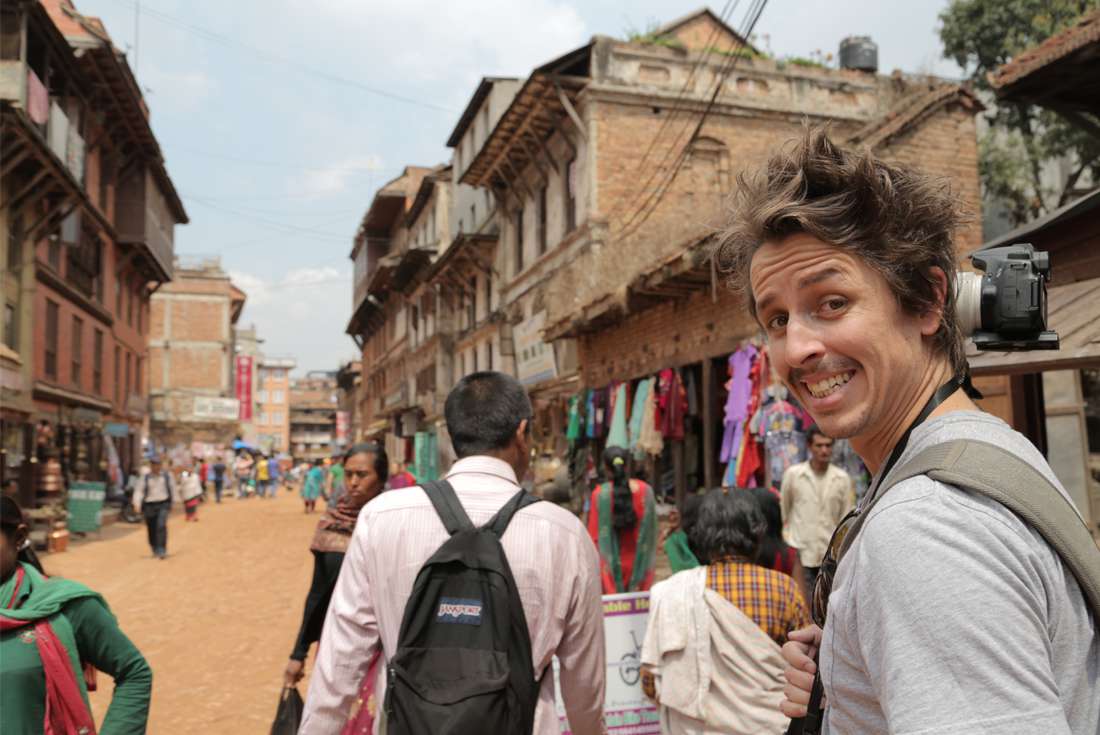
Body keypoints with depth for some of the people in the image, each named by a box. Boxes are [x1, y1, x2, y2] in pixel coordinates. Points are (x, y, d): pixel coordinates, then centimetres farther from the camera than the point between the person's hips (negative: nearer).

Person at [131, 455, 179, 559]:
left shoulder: (167, 475, 3)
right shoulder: (146, 477, 1)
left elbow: (173, 488, 13)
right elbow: (139, 491, -3)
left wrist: (176, 500, 15)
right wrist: (137, 504, -16)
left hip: (163, 504, -1)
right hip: (149, 505, 1)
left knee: (161, 525, -20)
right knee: (152, 530, 7)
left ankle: (162, 550, -18)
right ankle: (155, 550, 30)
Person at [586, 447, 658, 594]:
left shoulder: (600, 495, -15)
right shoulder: (645, 491, -7)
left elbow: (594, 536, -9)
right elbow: (652, 533, 2)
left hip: (610, 566, -2)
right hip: (639, 564, 3)